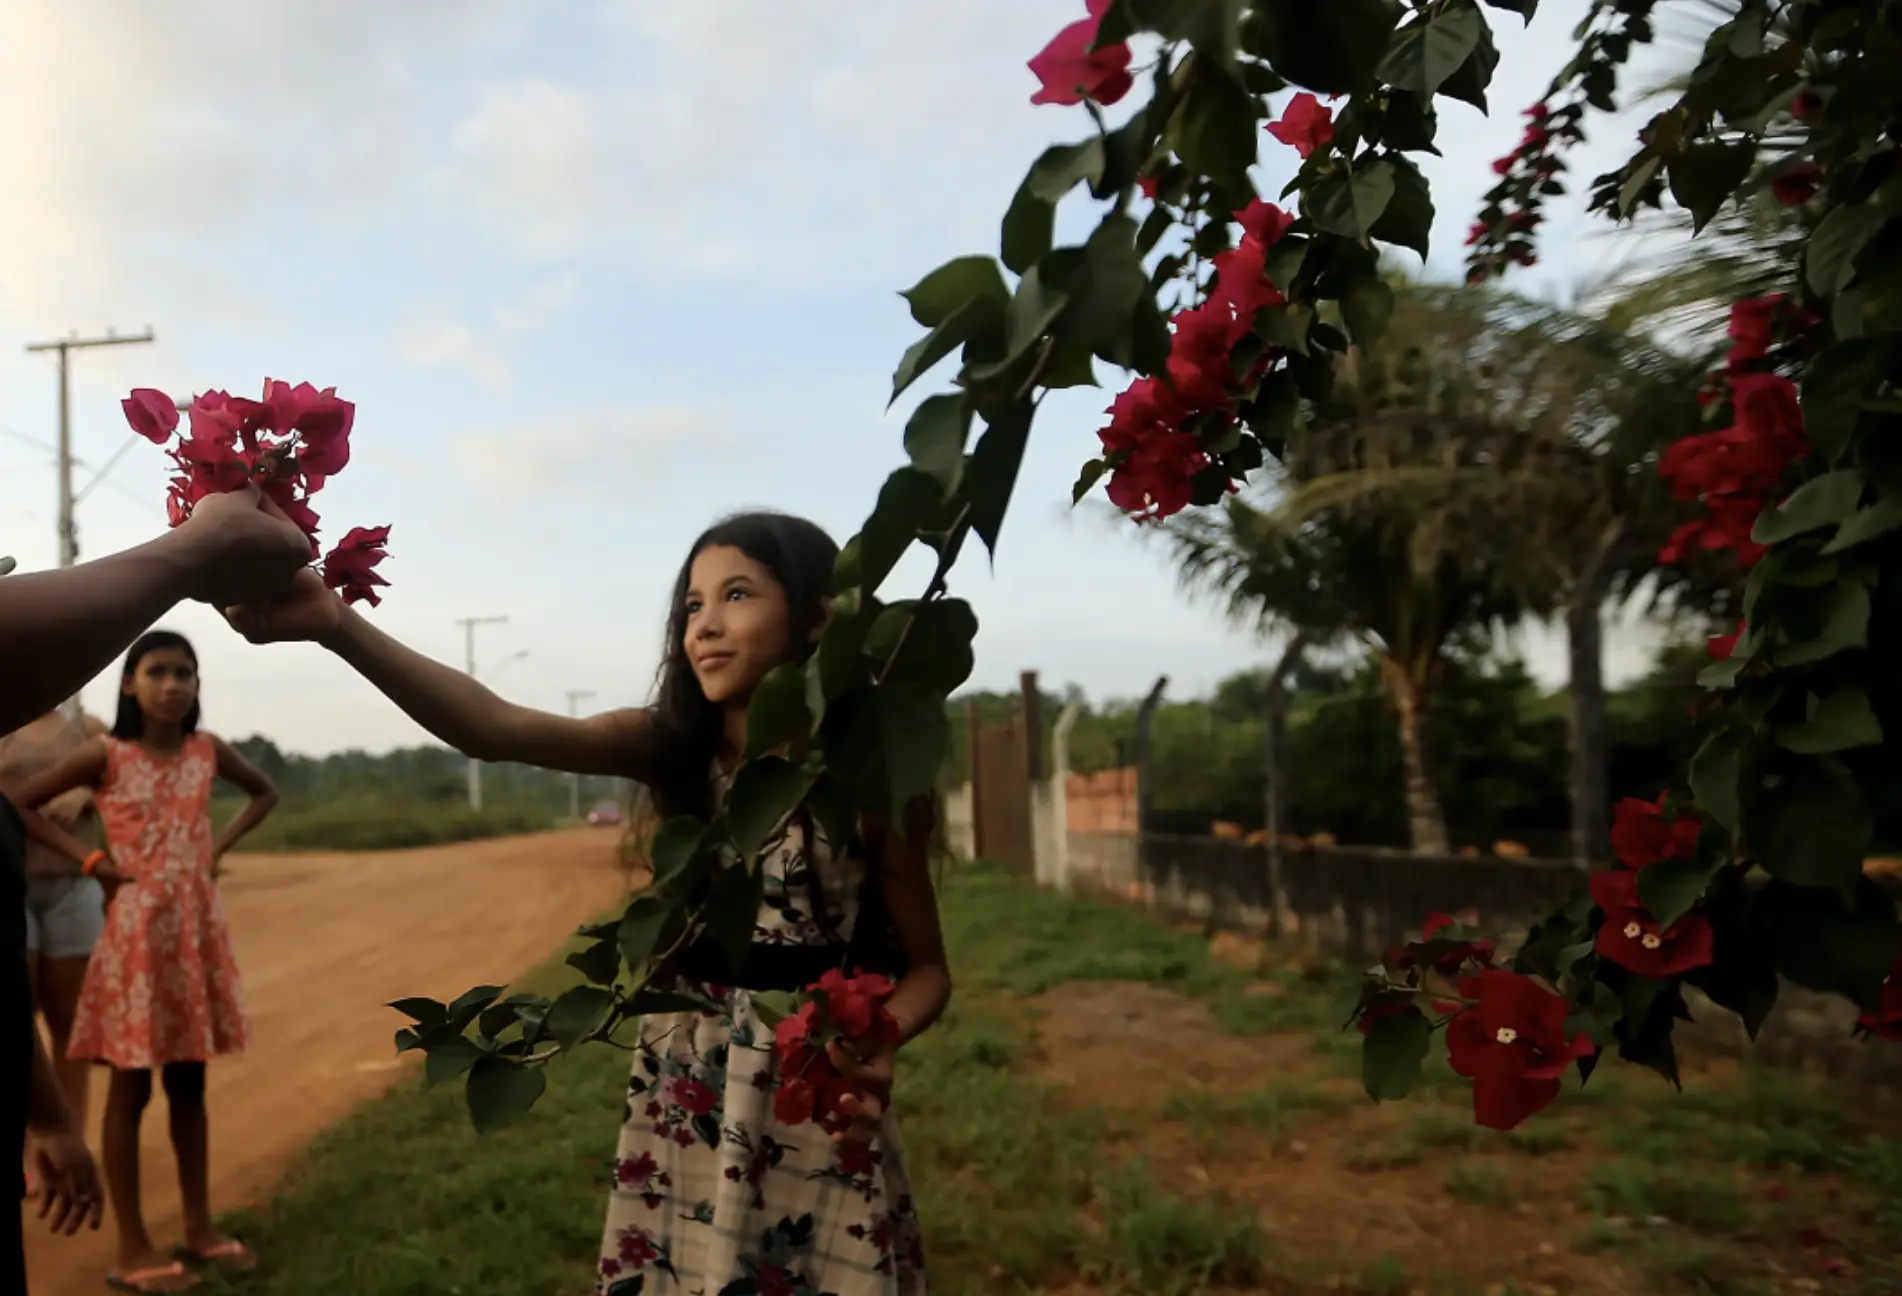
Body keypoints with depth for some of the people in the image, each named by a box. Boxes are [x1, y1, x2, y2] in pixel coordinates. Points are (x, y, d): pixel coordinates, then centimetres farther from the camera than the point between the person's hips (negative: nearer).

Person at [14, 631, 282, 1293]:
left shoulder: (208, 750, 3)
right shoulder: (104, 755, -7)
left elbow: (264, 792, 20)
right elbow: (21, 803, -3)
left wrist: (220, 844, 6)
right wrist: (89, 859, -8)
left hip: (199, 932, 4)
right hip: (136, 933, -4)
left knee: (189, 1086, 12)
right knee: (130, 1088, 2)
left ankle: (199, 1228, 21)